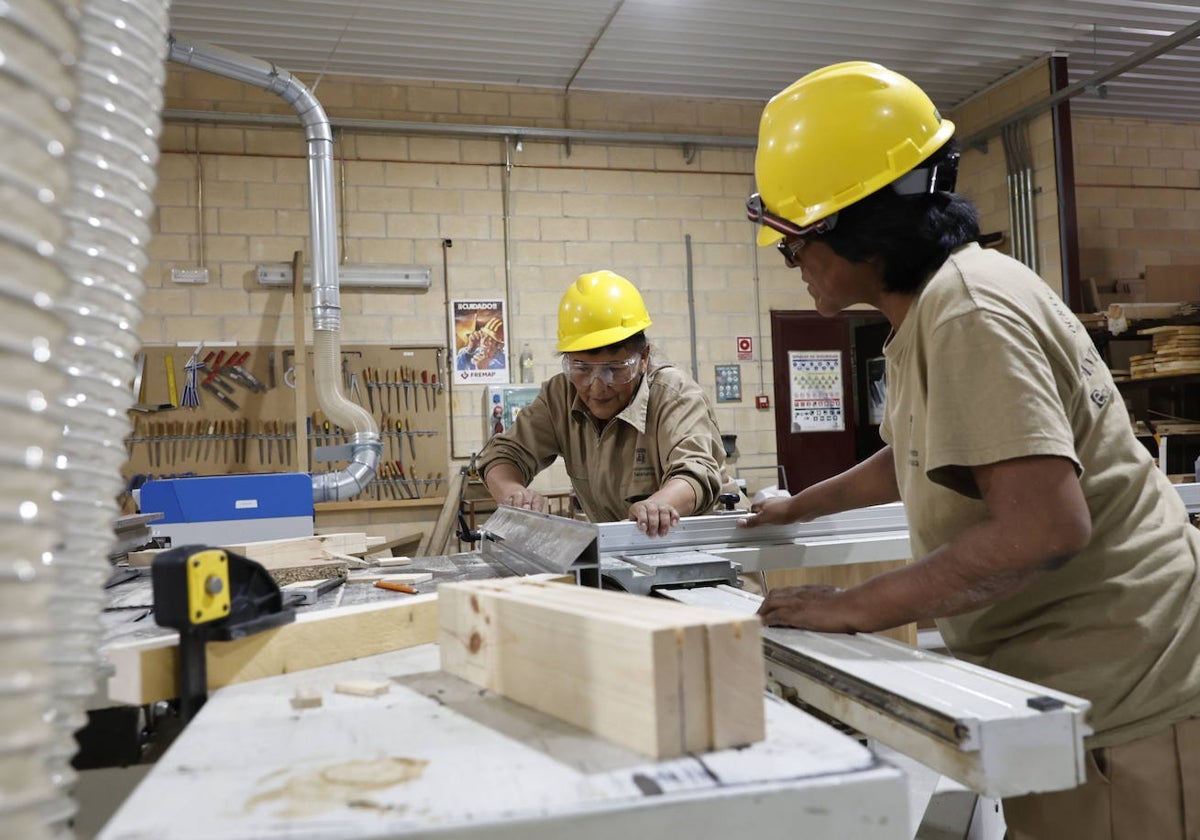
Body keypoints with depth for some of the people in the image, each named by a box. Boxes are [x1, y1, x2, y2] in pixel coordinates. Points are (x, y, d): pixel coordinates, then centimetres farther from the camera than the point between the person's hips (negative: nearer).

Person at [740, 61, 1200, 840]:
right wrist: (800, 507, 33)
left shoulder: (968, 313, -22)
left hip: (1128, 693, -9)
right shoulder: (935, 303, 9)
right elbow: (919, 456, 25)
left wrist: (852, 608, -22)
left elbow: (1043, 525, -31)